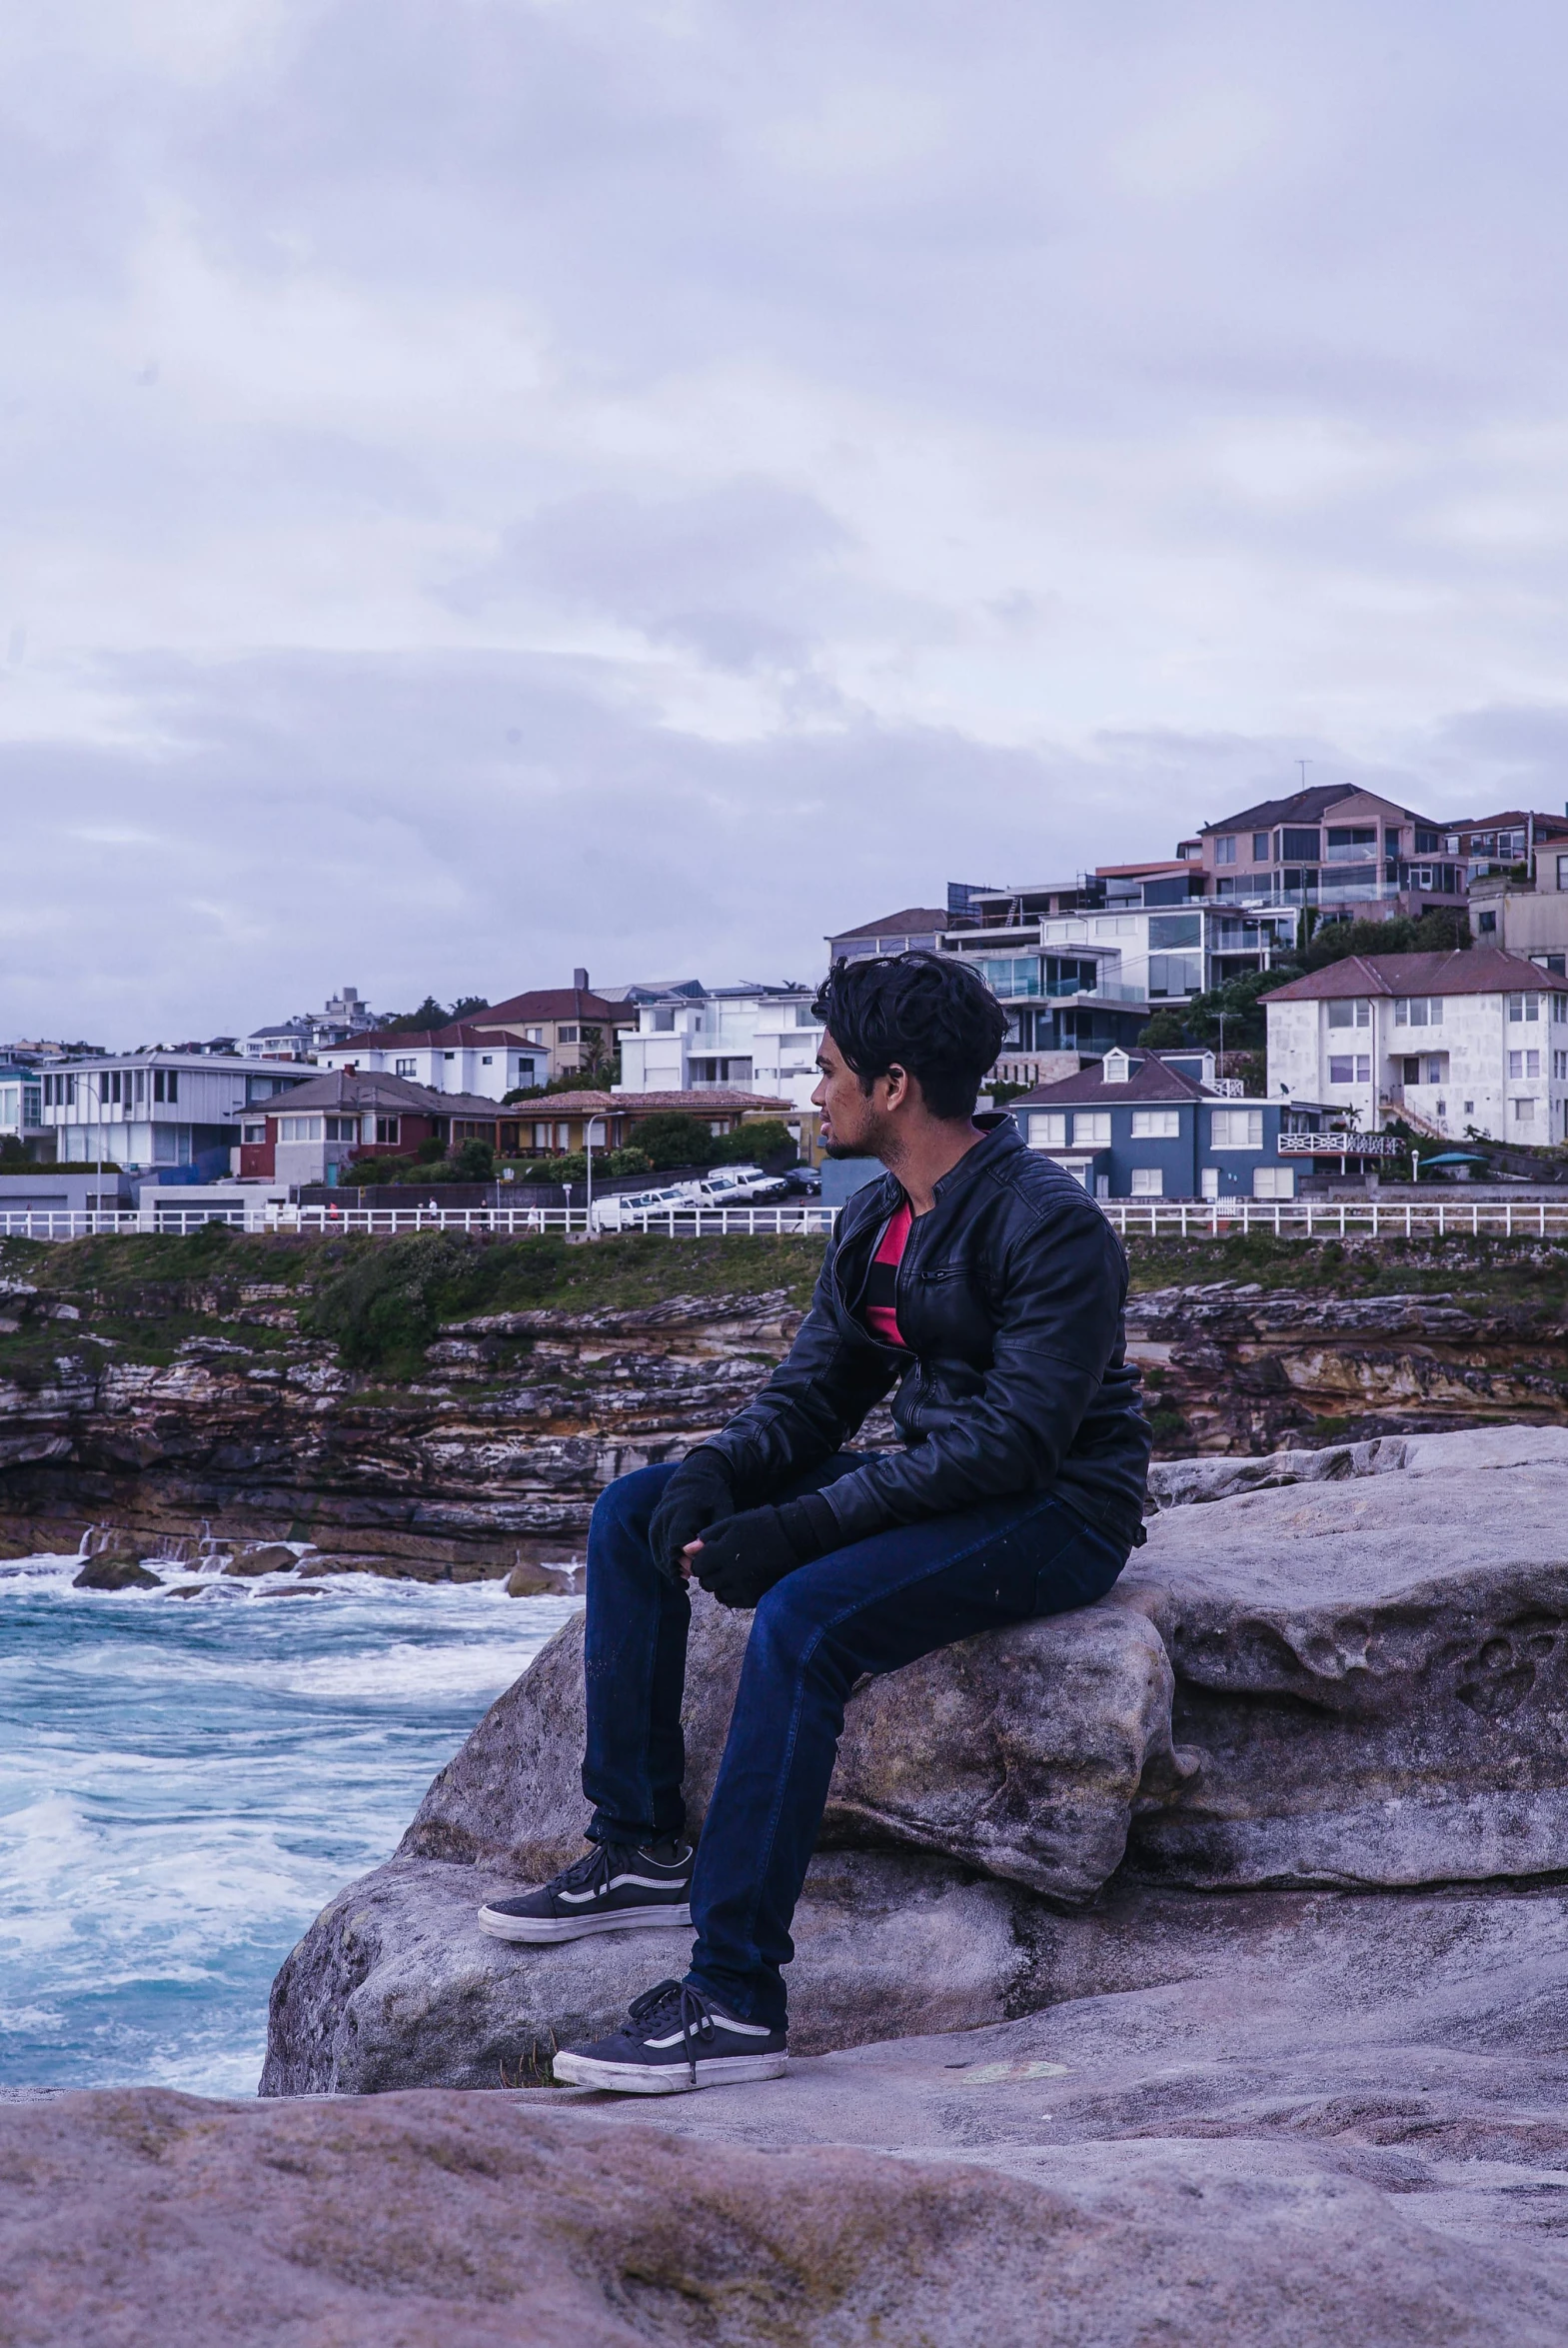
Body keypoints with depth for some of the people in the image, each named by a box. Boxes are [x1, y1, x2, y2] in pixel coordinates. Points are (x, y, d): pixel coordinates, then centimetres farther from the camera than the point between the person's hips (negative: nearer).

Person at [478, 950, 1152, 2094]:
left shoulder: (1053, 1224, -19)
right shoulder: (876, 1218, 8)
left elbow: (1016, 1440, -26)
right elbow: (817, 1388, 10)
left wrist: (803, 1526, -30)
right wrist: (715, 1471, -13)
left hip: (1056, 1511, -9)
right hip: (931, 1478, 9)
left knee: (805, 1614, -34)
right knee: (635, 1514, 0)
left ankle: (737, 2000, -30)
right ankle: (643, 1849, 4)